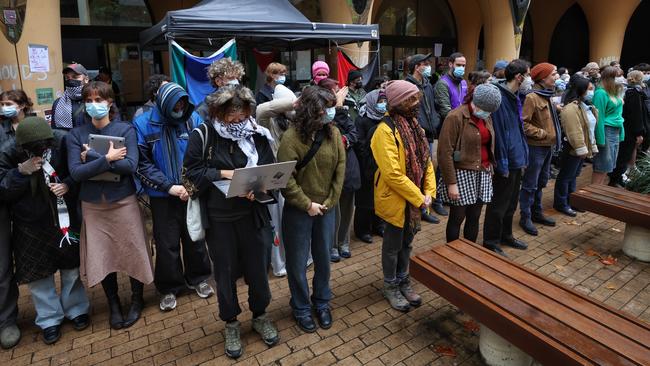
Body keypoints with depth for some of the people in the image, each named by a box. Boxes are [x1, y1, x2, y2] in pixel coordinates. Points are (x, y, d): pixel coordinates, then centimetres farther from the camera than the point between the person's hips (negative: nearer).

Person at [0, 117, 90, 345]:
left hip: (66, 218, 0)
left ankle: (77, 309, 33)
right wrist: (21, 171, -25)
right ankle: (49, 319, 28)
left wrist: (68, 185, -21)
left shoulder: (63, 141, -16)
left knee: (72, 265, 12)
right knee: (37, 272, 10)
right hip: (31, 224, 1)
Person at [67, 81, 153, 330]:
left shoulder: (126, 129, -4)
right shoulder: (76, 135, 0)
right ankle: (113, 304, 31)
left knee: (132, 252, 7)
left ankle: (137, 300, 29)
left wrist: (92, 157, -15)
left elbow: (130, 165, -17)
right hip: (92, 205, 2)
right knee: (101, 256, 11)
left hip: (123, 202, -2)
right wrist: (107, 158, -19)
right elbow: (76, 173, -10)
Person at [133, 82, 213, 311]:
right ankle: (169, 288, 29)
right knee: (167, 243, 9)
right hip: (162, 196, -1)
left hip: (191, 192, 1)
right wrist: (169, 186, -15)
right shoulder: (143, 124, -7)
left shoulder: (193, 119, -4)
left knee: (195, 237, 14)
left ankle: (197, 278, 35)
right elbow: (142, 164, -8)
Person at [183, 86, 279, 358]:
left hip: (251, 214, 2)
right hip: (218, 218, -1)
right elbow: (192, 172, -7)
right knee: (225, 272, 13)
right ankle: (231, 323, 35)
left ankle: (260, 315, 38)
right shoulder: (202, 135, -8)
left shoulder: (257, 134, -3)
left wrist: (257, 188, -18)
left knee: (257, 267, 12)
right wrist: (223, 173, -18)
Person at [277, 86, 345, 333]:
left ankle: (322, 302, 41)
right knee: (298, 262, 11)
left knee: (324, 258, 18)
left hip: (327, 208, 4)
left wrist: (331, 201, -5)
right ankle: (301, 308, 33)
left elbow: (340, 168, 1)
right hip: (298, 211, -4)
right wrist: (307, 205, -14)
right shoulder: (292, 137, -17)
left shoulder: (333, 133, -3)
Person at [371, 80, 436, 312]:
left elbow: (426, 160, 7)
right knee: (393, 244, 10)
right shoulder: (386, 130, -21)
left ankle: (403, 280, 39)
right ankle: (390, 286, 30)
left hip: (415, 199, 7)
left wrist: (428, 192, -4)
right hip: (396, 199, -7)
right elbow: (392, 174, -26)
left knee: (407, 241, 21)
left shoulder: (412, 124, 5)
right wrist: (419, 198, -20)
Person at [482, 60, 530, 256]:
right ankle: (490, 242, 16)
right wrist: (503, 164, -20)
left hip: (517, 160, 9)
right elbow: (498, 132, -22)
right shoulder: (499, 97, -19)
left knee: (511, 202, 20)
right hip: (506, 162, -9)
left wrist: (523, 156, 14)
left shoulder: (515, 97, 11)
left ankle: (506, 235, 36)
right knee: (499, 204, 2)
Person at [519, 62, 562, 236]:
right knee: (530, 185, 0)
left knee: (541, 182, 19)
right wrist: (542, 133, -18)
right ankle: (525, 217, 10)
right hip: (536, 147, -10)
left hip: (548, 146, 10)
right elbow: (523, 123, -23)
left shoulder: (547, 96, 12)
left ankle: (537, 213, 32)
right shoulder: (531, 97, -17)